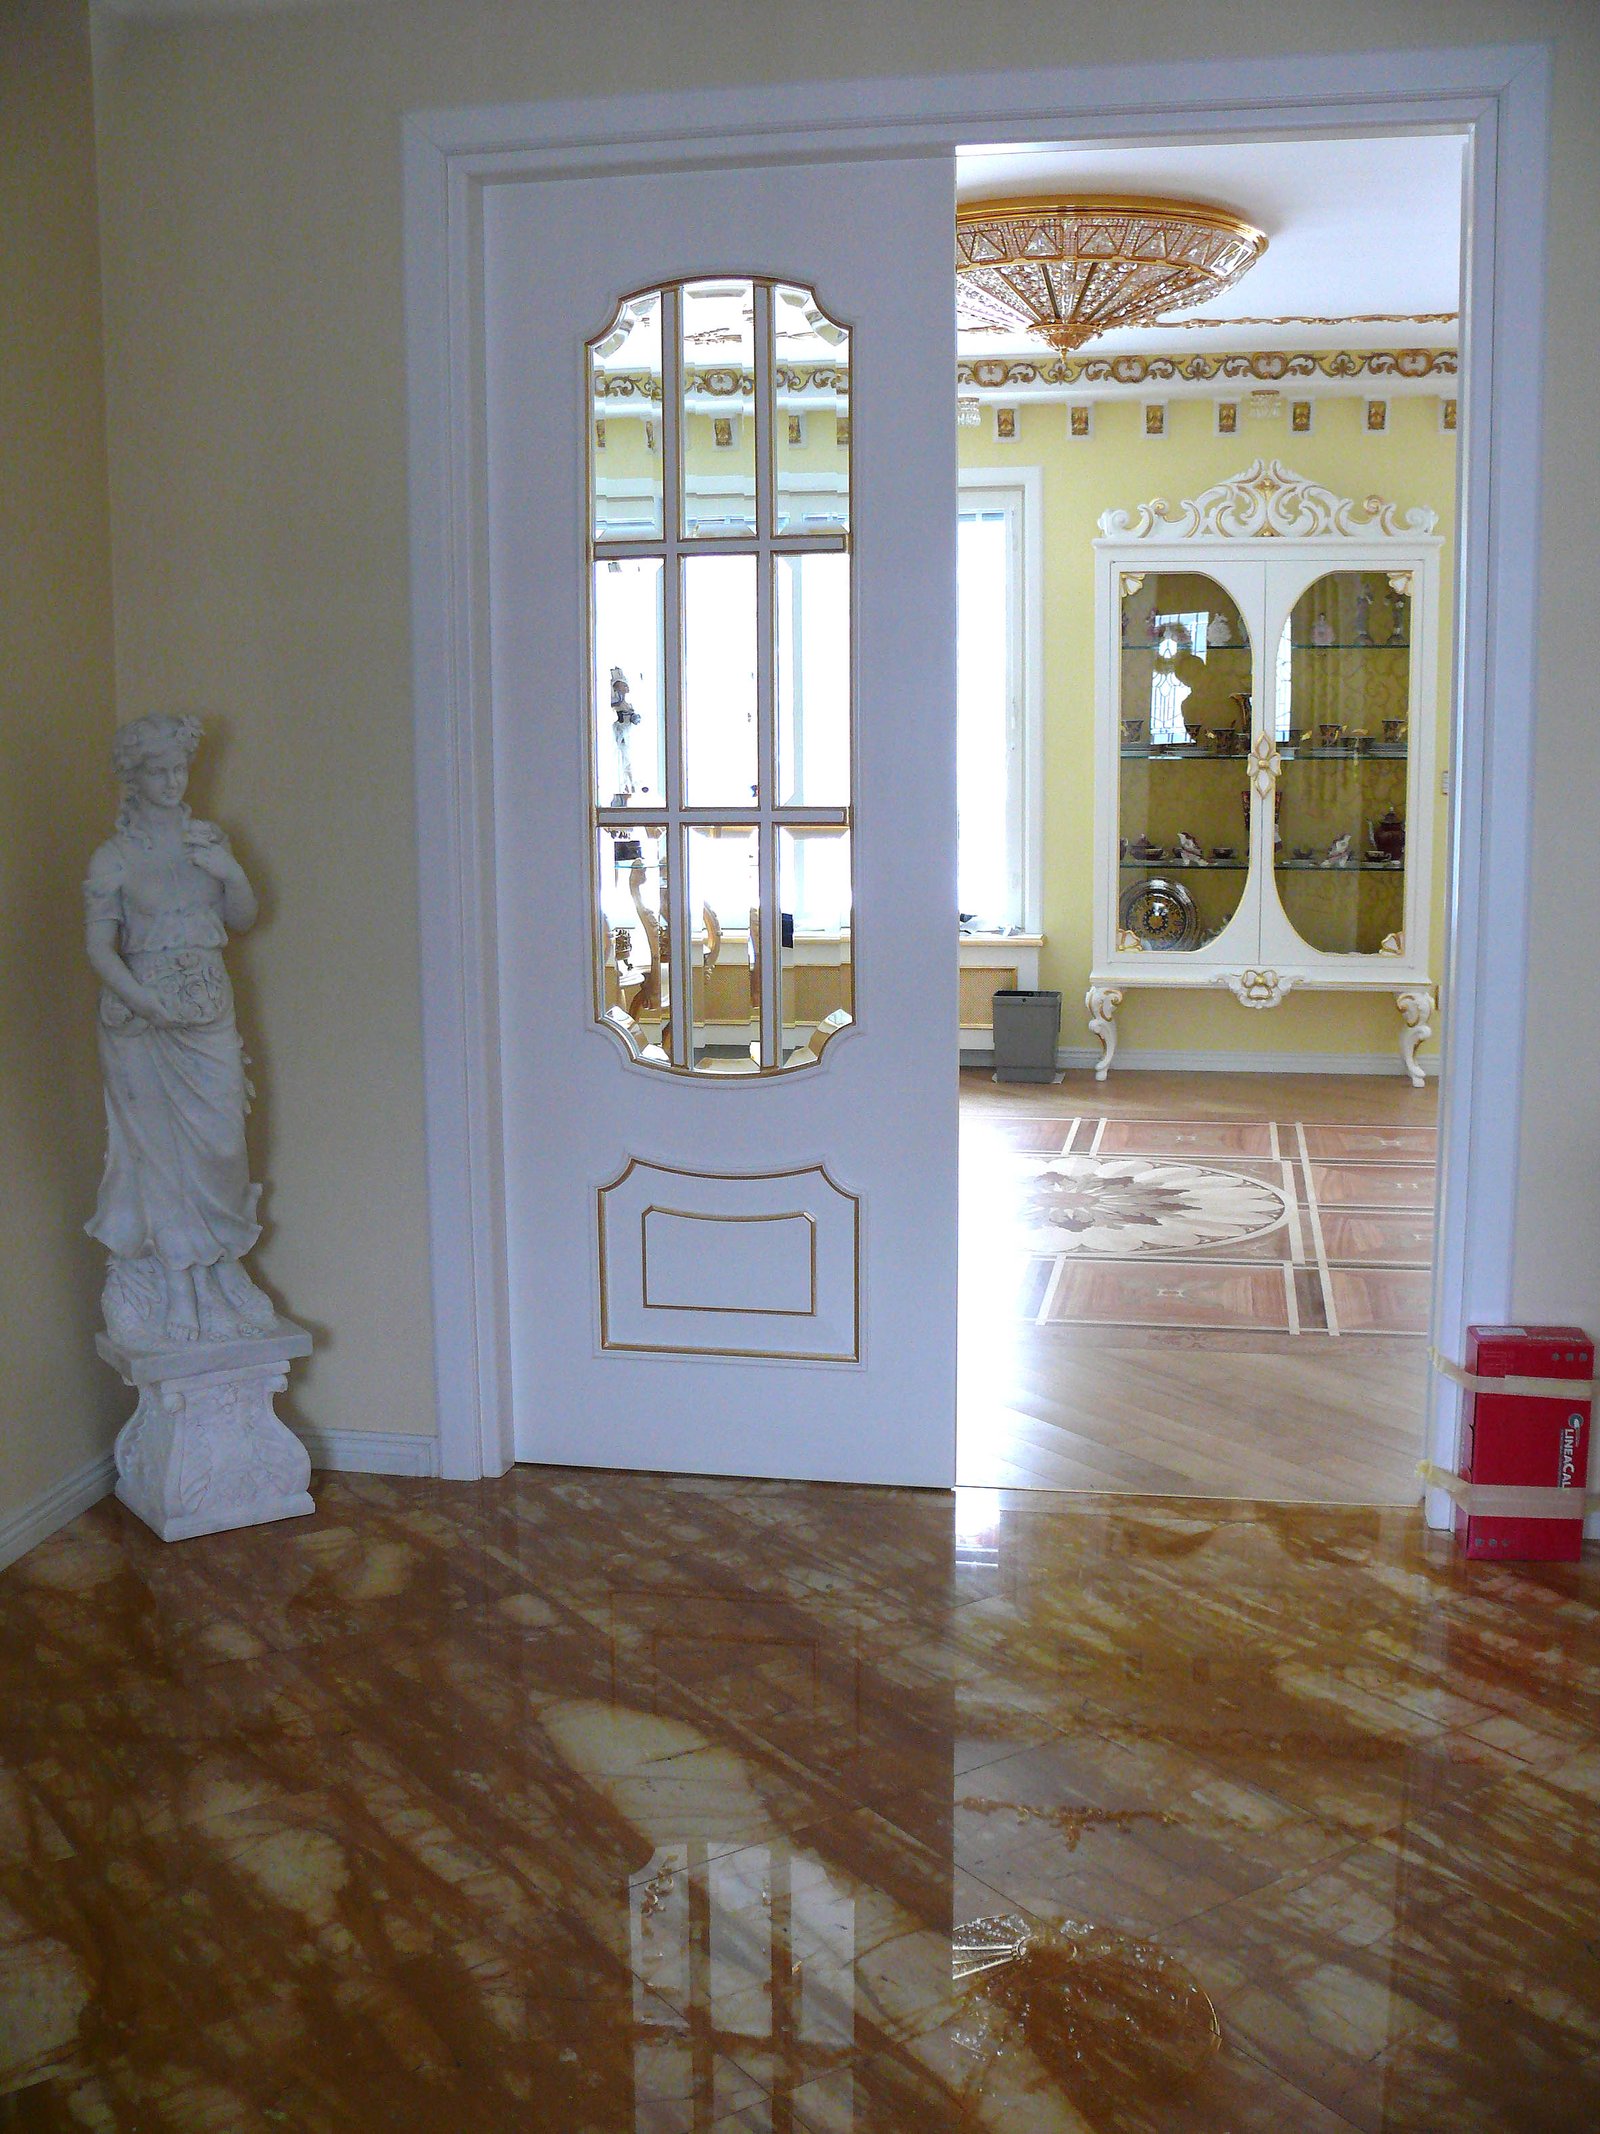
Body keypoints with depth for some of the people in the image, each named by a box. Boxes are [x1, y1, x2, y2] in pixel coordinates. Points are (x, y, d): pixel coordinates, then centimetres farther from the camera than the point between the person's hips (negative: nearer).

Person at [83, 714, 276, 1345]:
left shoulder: (207, 840, 10)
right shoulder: (113, 859, -4)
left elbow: (243, 920, 16)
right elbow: (100, 948, -10)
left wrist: (230, 872, -4)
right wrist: (147, 1003, -24)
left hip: (210, 1013, 4)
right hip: (140, 1019, -4)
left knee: (219, 1145, 4)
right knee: (155, 1149, 0)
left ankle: (213, 1282, 17)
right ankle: (159, 1297, 10)